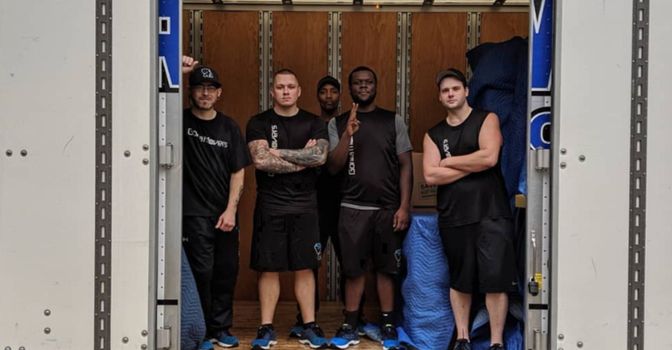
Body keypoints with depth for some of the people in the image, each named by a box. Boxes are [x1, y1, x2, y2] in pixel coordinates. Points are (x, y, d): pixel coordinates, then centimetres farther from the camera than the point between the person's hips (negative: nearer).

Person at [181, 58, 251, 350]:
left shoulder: (229, 127, 6)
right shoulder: (181, 121, 0)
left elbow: (238, 171, 4)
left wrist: (231, 210, -4)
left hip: (225, 213, 3)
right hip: (193, 213, -3)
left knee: (227, 271, 9)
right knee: (202, 272, -3)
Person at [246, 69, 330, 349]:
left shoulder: (313, 123, 8)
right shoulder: (259, 123, 3)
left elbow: (320, 156, -9)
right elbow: (260, 160, -13)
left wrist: (279, 152, -11)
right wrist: (303, 158, -9)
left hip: (305, 205, 1)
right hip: (270, 205, -1)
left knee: (305, 268, 5)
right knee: (269, 268, 2)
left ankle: (310, 327, 13)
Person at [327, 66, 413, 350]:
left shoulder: (393, 121, 5)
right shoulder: (337, 123, 7)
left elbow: (406, 165, 4)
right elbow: (334, 167, -2)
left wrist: (404, 206, -4)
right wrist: (348, 134, -16)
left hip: (388, 208, 0)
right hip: (353, 208, 0)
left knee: (386, 267, 4)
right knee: (353, 268, 3)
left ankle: (388, 325, 15)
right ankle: (350, 326, 12)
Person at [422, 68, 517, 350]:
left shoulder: (486, 120, 4)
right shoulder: (434, 135, 11)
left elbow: (490, 157, -13)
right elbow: (430, 175, -3)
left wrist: (449, 161, -3)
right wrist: (472, 166, -8)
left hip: (490, 213, -3)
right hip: (453, 217, 3)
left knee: (495, 279, -5)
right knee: (459, 281, 11)